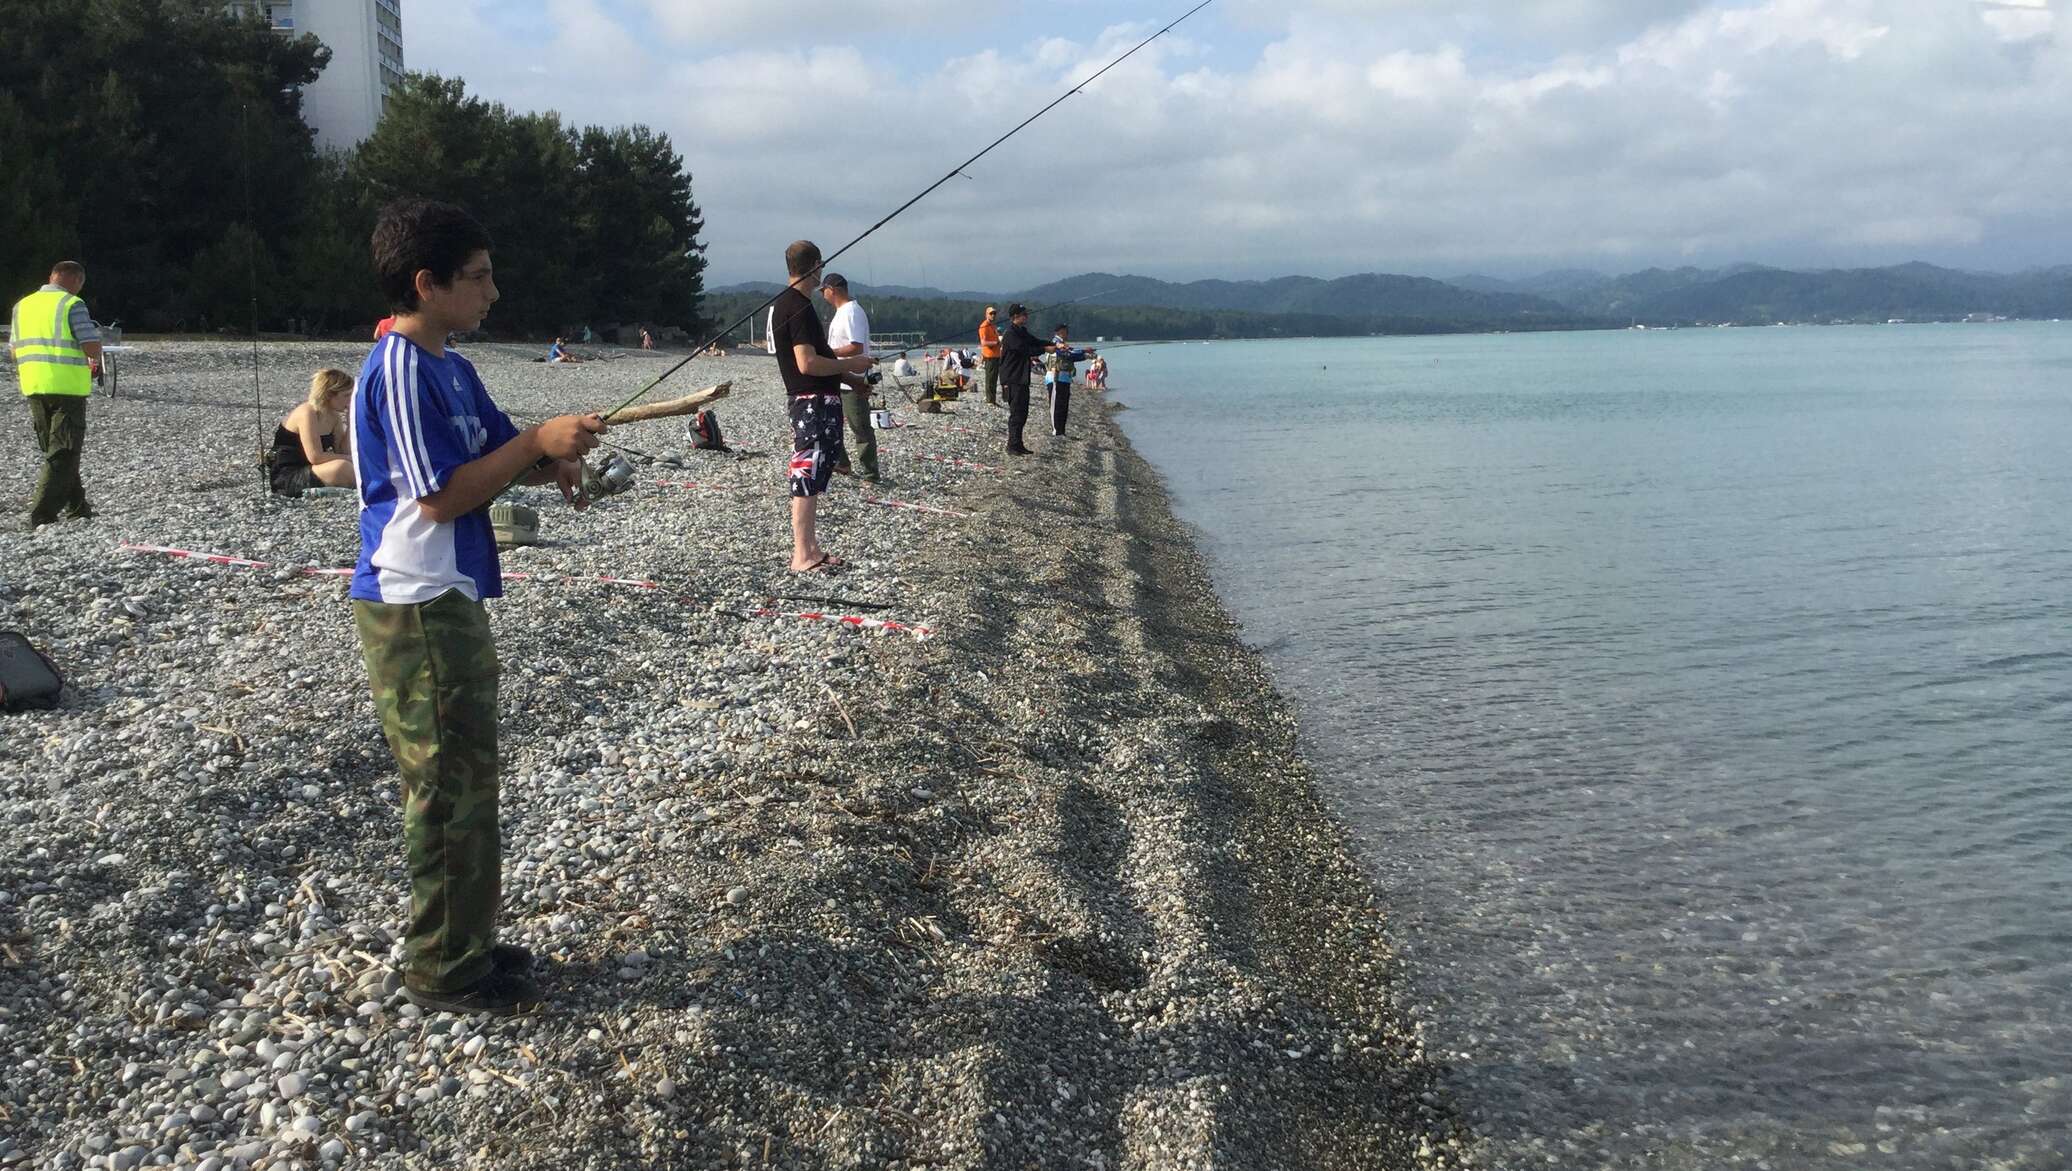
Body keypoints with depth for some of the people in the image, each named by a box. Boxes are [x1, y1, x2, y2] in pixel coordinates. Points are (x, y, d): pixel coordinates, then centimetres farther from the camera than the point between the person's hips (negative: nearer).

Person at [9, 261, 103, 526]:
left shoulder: (23, 305, 12)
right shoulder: (72, 305, -8)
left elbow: (15, 351, 15)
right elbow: (92, 347, -15)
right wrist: (95, 360, 7)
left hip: (32, 386, 7)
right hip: (67, 387, -7)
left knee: (53, 451, 18)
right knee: (64, 453, -4)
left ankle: (76, 507, 24)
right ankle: (42, 515, -11)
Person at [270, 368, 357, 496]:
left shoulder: (333, 416, 6)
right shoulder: (307, 413, -19)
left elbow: (343, 452, 1)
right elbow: (316, 457, -27)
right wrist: (350, 458, -18)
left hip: (307, 472, 9)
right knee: (340, 467, -32)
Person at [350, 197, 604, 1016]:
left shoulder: (448, 367, 11)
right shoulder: (398, 372, -18)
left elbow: (501, 449, 16)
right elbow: (440, 496, -21)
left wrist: (553, 460, -5)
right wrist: (538, 442, -19)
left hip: (449, 601, 10)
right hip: (416, 609, -10)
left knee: (466, 778, 17)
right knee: (448, 786, -1)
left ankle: (467, 942, 29)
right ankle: (443, 970, 12)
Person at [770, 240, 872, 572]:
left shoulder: (781, 304, 13)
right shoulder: (800, 308, -18)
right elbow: (807, 363, -24)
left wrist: (843, 370, 22)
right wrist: (849, 364, -13)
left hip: (805, 399, 10)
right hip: (814, 402, -10)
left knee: (810, 478, 14)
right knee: (807, 477, -6)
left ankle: (810, 548, 22)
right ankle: (802, 557, -2)